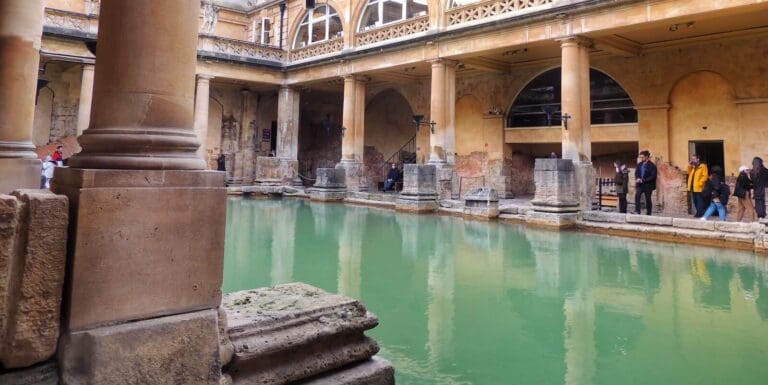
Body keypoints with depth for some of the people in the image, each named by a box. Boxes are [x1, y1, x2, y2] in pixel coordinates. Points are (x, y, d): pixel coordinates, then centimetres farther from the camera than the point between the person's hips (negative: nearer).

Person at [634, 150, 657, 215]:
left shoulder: (652, 166, -8)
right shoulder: (639, 164, 8)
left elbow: (653, 176, -12)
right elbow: (636, 173, 15)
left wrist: (643, 180, -18)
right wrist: (637, 179, -6)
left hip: (648, 185, -4)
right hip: (640, 184, 4)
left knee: (648, 199, 5)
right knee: (637, 195, -17)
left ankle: (648, 213, 16)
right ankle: (637, 211, -17)